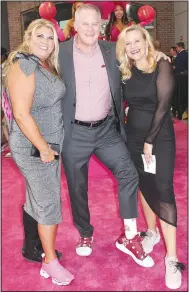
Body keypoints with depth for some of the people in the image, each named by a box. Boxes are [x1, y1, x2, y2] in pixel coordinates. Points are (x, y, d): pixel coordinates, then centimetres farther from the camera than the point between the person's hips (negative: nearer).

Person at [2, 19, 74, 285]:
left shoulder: (48, 66, 9)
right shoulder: (23, 65, -17)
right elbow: (21, 113, -24)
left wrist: (50, 146, 11)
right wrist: (43, 148, -20)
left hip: (50, 144, 8)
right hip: (32, 147, -8)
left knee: (37, 200, 18)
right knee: (49, 203, -1)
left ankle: (32, 247, 35)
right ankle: (50, 262, 15)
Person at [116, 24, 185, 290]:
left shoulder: (162, 66, -8)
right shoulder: (126, 73, 5)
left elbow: (163, 105, -14)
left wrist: (150, 140, -16)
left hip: (160, 138, -4)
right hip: (133, 137, 5)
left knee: (163, 192, -7)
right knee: (144, 187, 13)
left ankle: (172, 258, -1)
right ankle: (152, 232, 34)